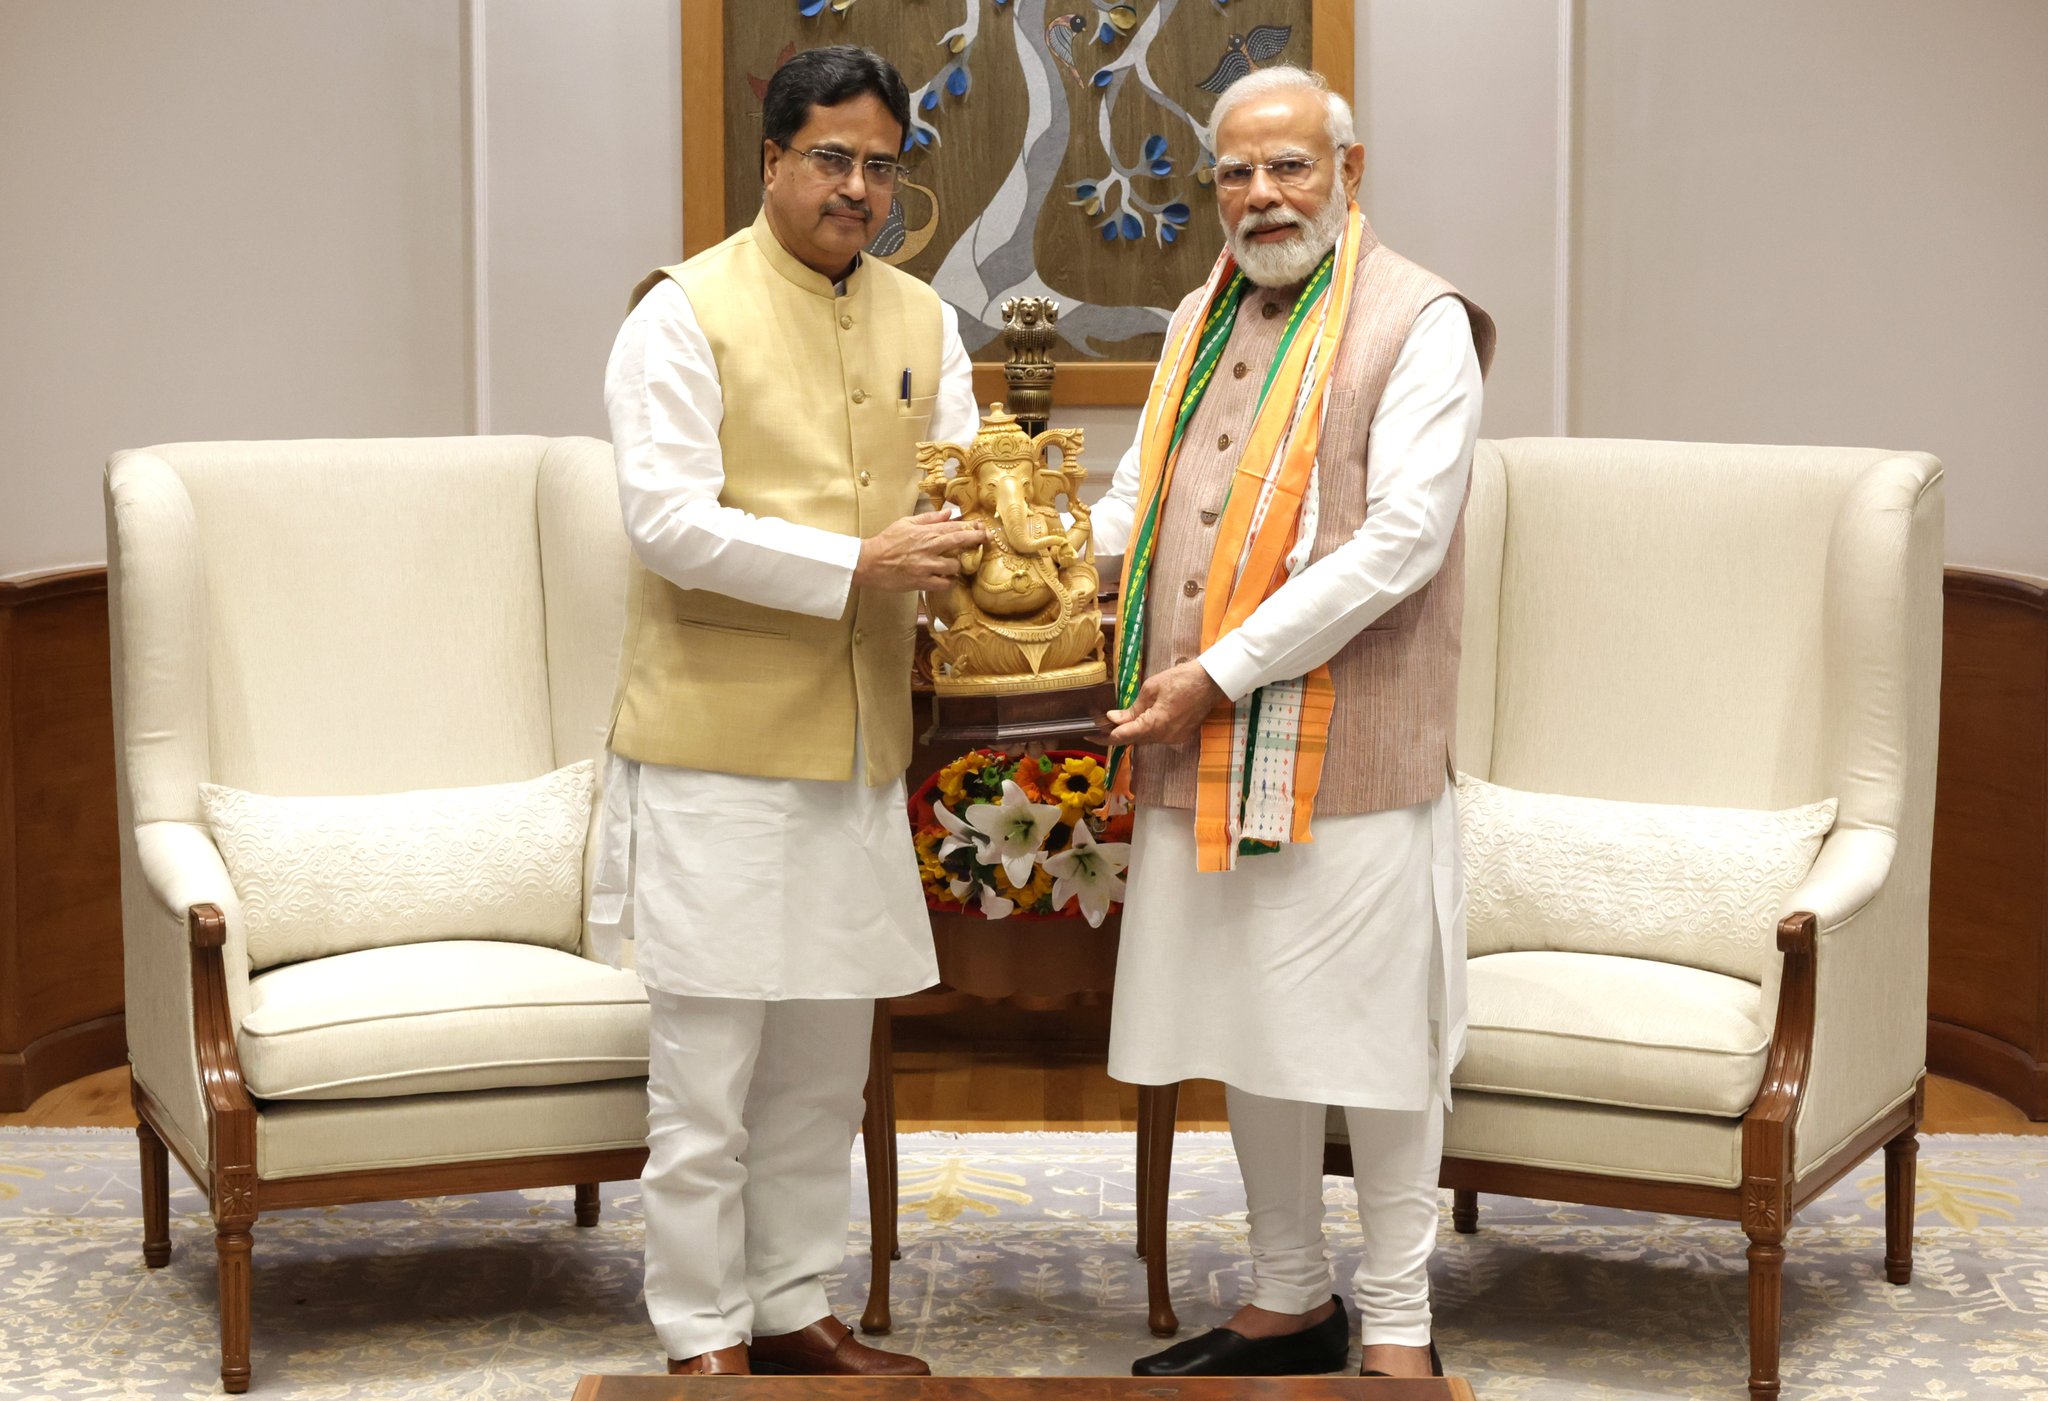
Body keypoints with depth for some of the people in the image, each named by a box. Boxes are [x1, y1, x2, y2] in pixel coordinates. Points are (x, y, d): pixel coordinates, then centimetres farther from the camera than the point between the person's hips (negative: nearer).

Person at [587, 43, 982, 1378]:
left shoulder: (922, 320, 12)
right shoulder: (687, 314, -8)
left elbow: (957, 495, 8)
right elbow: (668, 519, -17)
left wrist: (965, 548, -16)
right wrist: (854, 565, -24)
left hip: (859, 744, 7)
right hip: (718, 743, -6)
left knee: (825, 1065, 15)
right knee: (707, 1072, -1)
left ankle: (793, 1308, 27)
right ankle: (701, 1340, 10)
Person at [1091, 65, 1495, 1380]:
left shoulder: (1417, 322, -8)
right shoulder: (1201, 323, 14)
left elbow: (1401, 539, -17)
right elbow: (1139, 500, 23)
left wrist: (1224, 672, -18)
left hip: (1348, 753, -7)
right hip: (1204, 759, 7)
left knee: (1372, 1039, 2)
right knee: (1247, 1029, 14)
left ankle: (1398, 1326, 15)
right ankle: (1289, 1300, 29)